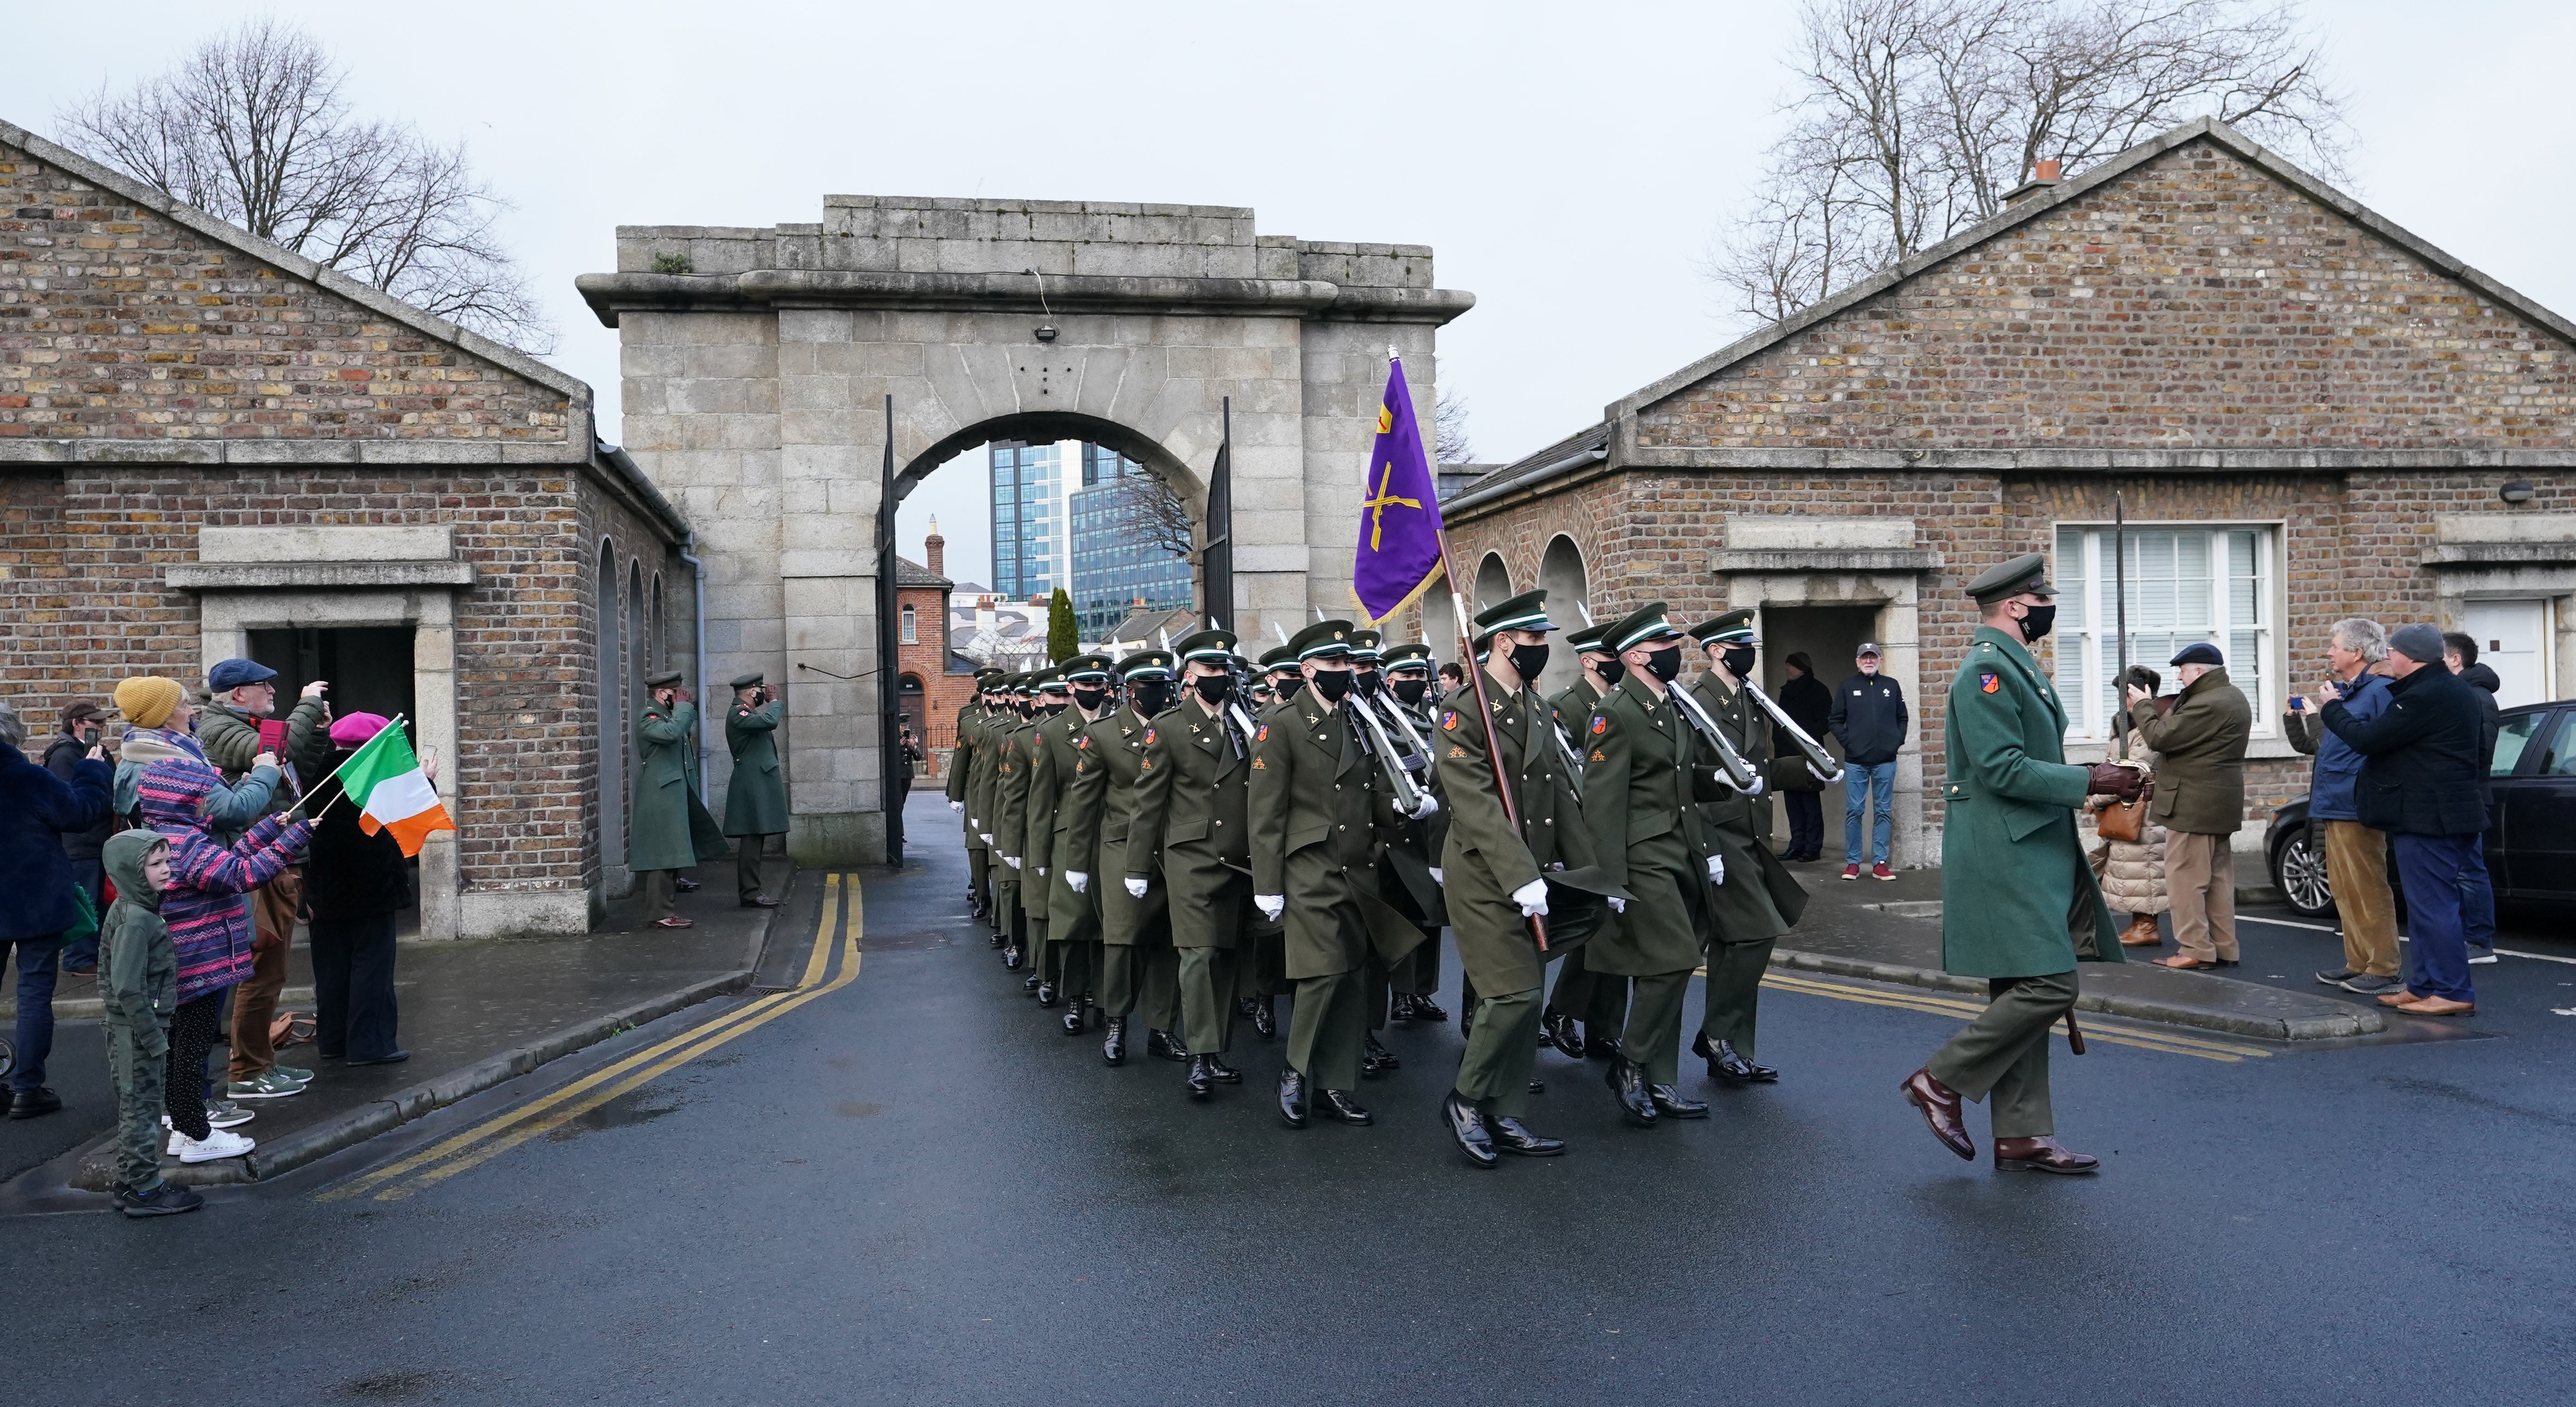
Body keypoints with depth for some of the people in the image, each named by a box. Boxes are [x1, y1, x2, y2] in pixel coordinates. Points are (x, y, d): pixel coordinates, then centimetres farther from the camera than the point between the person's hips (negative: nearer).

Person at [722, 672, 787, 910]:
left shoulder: (745, 712, 19)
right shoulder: (738, 714, -13)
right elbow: (770, 721, -27)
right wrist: (775, 702, -13)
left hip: (758, 785, 11)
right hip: (752, 785, -11)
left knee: (755, 840, 12)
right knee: (752, 839, -10)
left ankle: (751, 890, 17)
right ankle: (750, 893, -9)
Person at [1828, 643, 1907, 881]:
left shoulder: (1891, 686, 10)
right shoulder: (1847, 687, 5)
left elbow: (1902, 718, 15)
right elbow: (1834, 720, 5)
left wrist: (1897, 741, 2)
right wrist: (1847, 741, -6)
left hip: (1885, 761, 2)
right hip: (1855, 761, -1)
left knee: (1883, 812, 4)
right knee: (1854, 812, 0)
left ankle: (1880, 863, 8)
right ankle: (1852, 863, 6)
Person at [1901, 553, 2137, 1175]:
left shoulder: (2015, 665, 18)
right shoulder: (1987, 669, -14)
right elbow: (2002, 769, -22)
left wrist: (2090, 775, 13)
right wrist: (2090, 782, -18)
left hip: (2031, 856, 11)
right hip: (2004, 859, -10)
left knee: (2023, 994, 10)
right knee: (2047, 986, -13)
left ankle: (2021, 1136, 15)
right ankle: (1942, 1081, 1)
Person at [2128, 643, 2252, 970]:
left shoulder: (2207, 705, -21)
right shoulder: (2233, 698, 15)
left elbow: (2161, 737, -21)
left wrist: (2142, 706, -7)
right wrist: (2147, 708, 7)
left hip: (2194, 806, -11)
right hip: (2221, 805, 11)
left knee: (2185, 877, -5)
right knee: (2218, 877, 14)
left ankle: (2196, 949, -4)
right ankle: (2224, 948, 19)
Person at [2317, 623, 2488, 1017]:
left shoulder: (2423, 697, -19)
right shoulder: (2457, 692, 16)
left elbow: (2367, 738, -18)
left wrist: (2331, 707, -2)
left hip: (2426, 820, -11)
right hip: (2453, 816, 11)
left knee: (2432, 904, -8)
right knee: (2429, 904, 14)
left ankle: (2454, 993, -6)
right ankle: (2425, 985, 19)